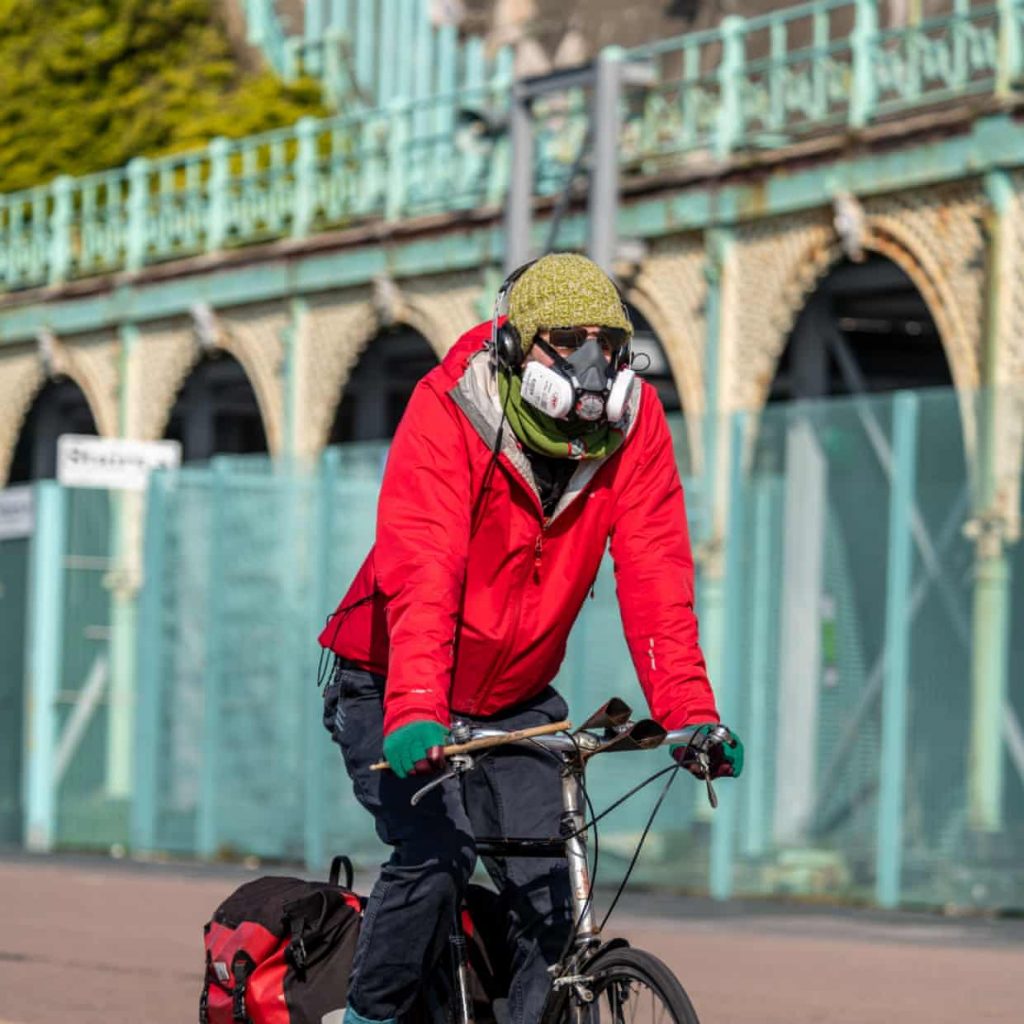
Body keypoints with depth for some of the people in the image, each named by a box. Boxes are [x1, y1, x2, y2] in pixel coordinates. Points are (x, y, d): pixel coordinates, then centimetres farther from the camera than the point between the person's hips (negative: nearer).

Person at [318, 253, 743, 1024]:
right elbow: (421, 570, -34)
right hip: (391, 692, -4)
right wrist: (416, 712, -47)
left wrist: (691, 713, -28)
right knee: (436, 856, -23)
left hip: (513, 701, 4)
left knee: (549, 889, -9)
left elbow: (656, 578, -16)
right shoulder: (447, 411, -23)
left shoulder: (634, 420, -12)